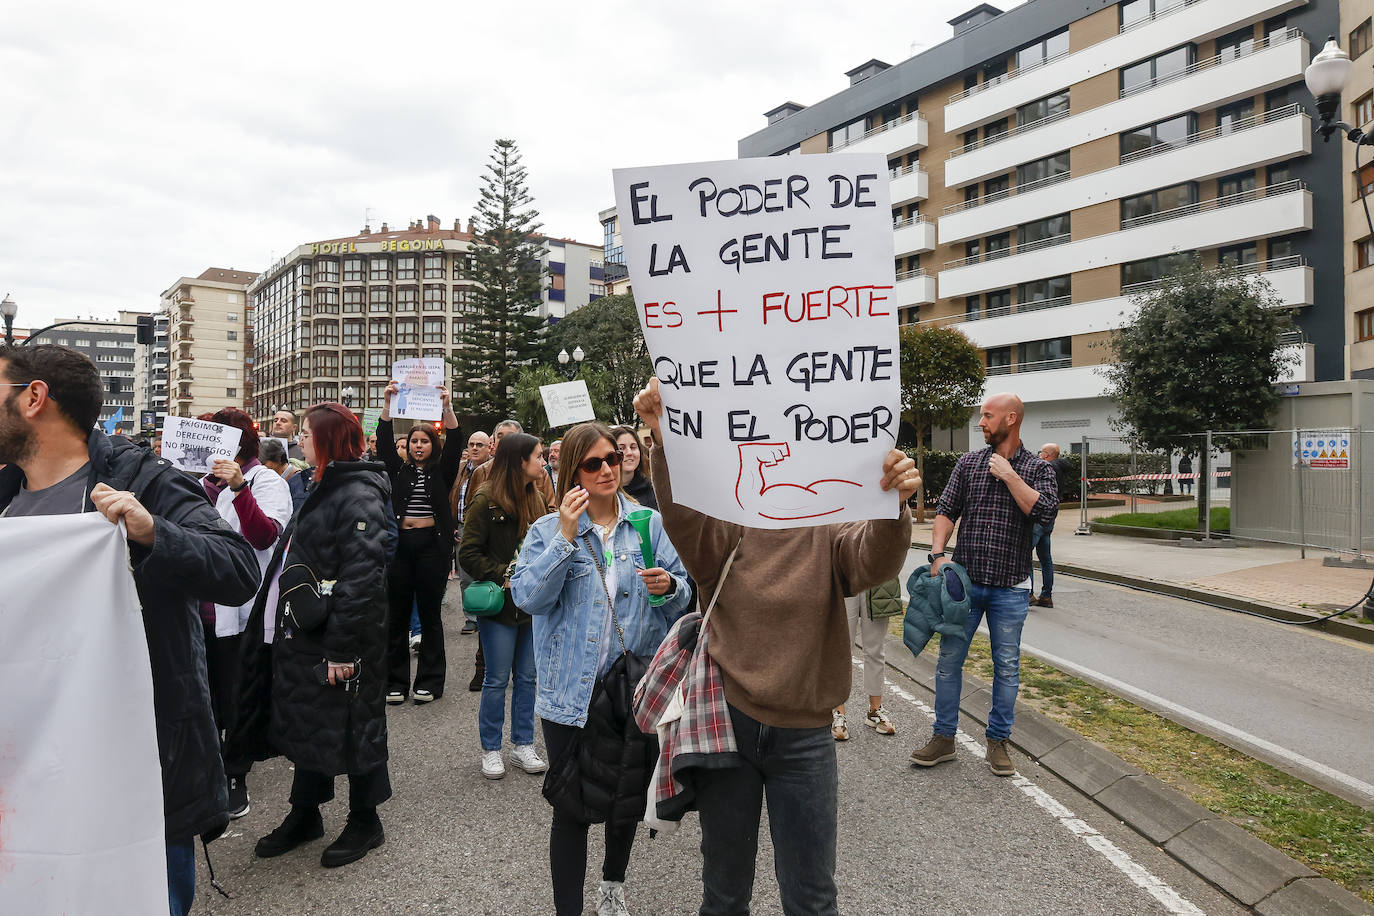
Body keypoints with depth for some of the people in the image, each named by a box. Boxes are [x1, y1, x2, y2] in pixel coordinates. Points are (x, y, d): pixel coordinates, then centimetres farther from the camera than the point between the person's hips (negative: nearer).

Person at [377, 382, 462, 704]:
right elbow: (384, 439, 0)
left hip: (432, 544, -2)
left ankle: (429, 681, 14)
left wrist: (446, 406, -19)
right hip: (400, 544, 2)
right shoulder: (399, 470, 11)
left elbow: (455, 442, -7)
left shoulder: (442, 472, 7)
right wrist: (388, 402, -11)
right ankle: (395, 681, 15)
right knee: (397, 614, 6)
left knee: (430, 614, 5)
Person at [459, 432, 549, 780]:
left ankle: (523, 745, 24)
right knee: (497, 680, 4)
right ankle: (490, 750, 19)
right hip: (500, 606, -6)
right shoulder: (487, 501, -12)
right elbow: (468, 553, -13)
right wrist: (502, 576, -17)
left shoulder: (535, 499, 9)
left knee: (527, 677, 11)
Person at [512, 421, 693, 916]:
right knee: (572, 809, 5)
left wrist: (669, 586, -19)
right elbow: (529, 596, -15)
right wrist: (566, 536, -22)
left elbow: (687, 593, 3)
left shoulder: (650, 524, 1)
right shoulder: (547, 530, -2)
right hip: (573, 692, -2)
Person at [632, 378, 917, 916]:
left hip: (803, 735, 0)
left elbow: (876, 560, -23)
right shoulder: (725, 533, -2)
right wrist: (663, 439, -39)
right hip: (728, 724, 1)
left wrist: (894, 504, -45)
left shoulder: (828, 536, -4)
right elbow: (683, 514, -22)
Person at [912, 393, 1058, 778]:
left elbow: (1045, 512, -16)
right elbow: (946, 511, 2)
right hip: (965, 580, 2)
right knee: (949, 659, 5)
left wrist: (1009, 475, -15)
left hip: (1011, 587, -1)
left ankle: (997, 740, 24)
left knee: (1007, 666, 8)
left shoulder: (1037, 468, 1)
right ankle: (944, 738, 19)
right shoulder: (968, 463, 6)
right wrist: (937, 553, -12)